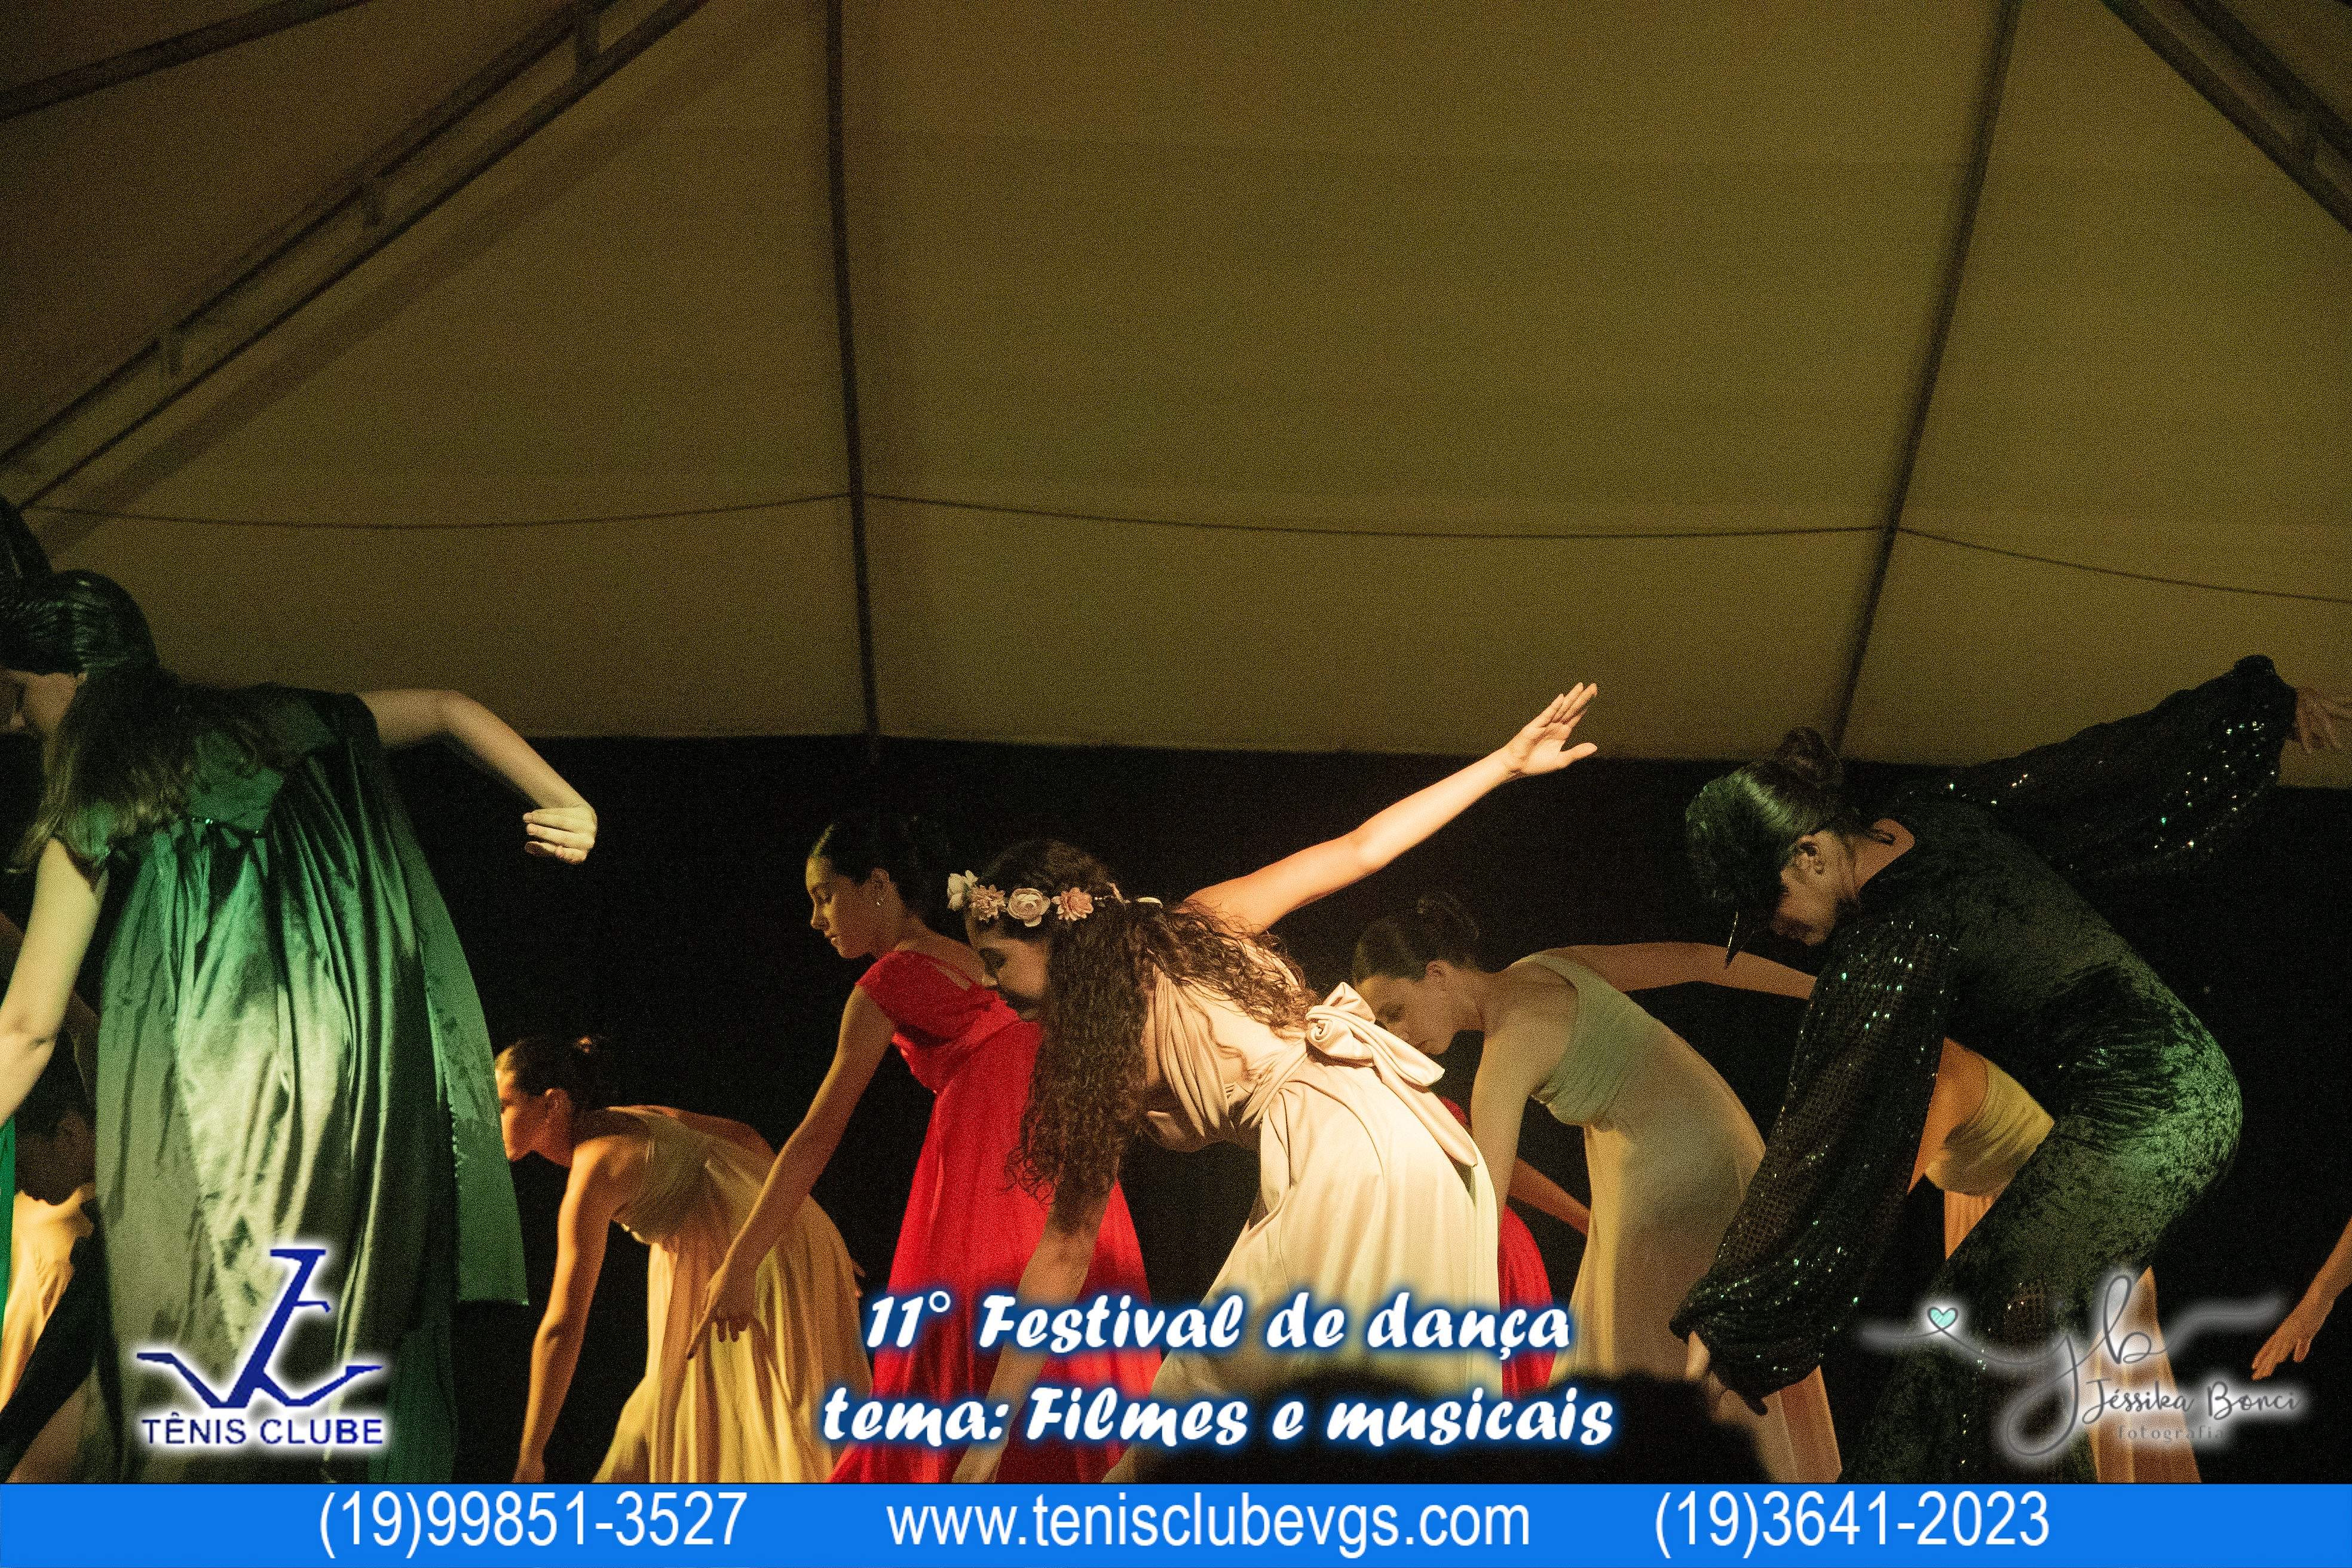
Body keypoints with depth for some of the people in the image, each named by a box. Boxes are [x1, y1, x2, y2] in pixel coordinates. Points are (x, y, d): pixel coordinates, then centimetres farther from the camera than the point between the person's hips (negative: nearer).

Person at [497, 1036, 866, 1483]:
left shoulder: (593, 1171, -20)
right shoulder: (628, 1121, 6)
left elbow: (563, 1327, -21)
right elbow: (748, 1140, 15)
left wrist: (529, 1461, -18)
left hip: (771, 1263, -9)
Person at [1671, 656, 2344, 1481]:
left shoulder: (1893, 942, -20)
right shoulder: (1940, 812, 4)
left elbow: (1823, 1135, -20)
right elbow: (2102, 761, 13)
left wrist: (1725, 1317, -17)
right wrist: (2266, 701, 27)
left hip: (2136, 1114, -10)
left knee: (1972, 1332, -19)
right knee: (2022, 1344, 11)